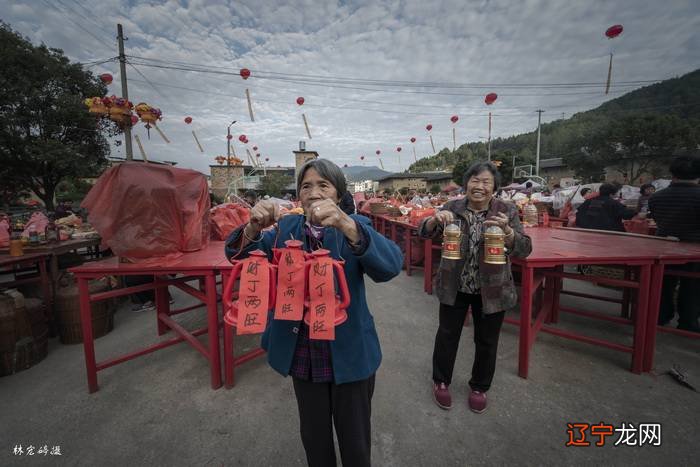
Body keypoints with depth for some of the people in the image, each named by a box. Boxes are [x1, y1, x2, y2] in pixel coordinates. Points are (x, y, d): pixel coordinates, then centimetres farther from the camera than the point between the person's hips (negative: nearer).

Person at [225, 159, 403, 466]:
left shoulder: (355, 226, -10)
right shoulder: (286, 228, 0)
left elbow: (391, 265, -28)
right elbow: (237, 255, -7)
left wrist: (345, 224, -45)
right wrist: (254, 226, -29)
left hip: (349, 352, -2)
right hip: (301, 355, 3)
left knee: (354, 435, 19)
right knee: (313, 433, 25)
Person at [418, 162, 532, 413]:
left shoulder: (507, 211, -7)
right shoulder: (452, 207, -6)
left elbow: (524, 249, -13)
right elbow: (424, 233, -9)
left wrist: (506, 230, -33)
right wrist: (436, 219, -31)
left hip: (492, 289, 0)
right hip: (454, 286, 0)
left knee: (486, 341, 16)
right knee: (447, 335, 13)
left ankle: (479, 386, 41)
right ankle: (440, 381, 37)